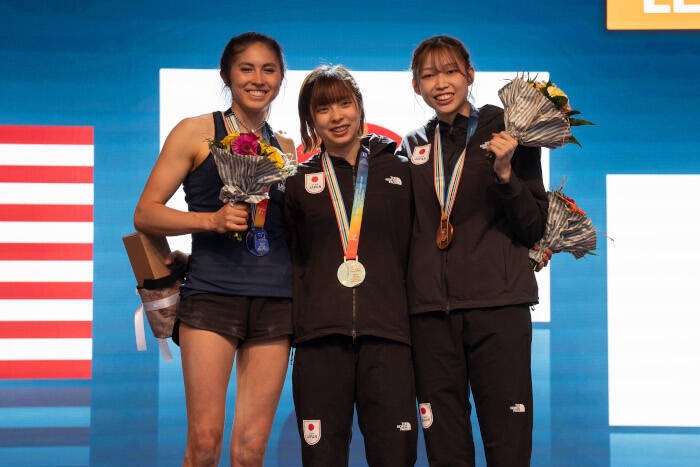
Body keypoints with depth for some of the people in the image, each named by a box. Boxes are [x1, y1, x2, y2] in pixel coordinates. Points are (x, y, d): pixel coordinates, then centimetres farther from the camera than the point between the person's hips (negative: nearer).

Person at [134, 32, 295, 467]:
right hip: (212, 294, -3)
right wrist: (211, 220, -13)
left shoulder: (286, 147, 18)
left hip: (276, 300, 4)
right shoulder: (197, 132, 6)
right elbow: (145, 214, 1)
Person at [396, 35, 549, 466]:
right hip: (430, 312, 3)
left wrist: (504, 174, -14)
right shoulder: (412, 148, 15)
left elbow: (534, 228, -1)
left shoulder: (505, 134, 4)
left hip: (498, 305, -3)